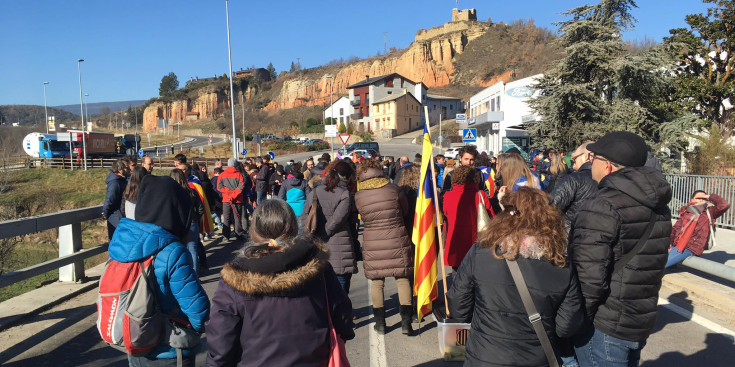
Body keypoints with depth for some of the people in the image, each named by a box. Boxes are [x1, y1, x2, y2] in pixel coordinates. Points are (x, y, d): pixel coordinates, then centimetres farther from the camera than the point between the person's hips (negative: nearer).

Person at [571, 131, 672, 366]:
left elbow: (588, 278, -26)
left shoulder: (601, 208, -22)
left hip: (604, 327, -8)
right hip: (642, 322, 8)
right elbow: (650, 264, 11)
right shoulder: (659, 206, 5)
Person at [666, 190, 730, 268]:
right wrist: (669, 242, 0)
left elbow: (724, 205, -11)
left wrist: (710, 196, 0)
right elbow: (676, 228, 12)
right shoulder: (685, 212, 15)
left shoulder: (710, 212, 7)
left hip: (690, 249, -5)